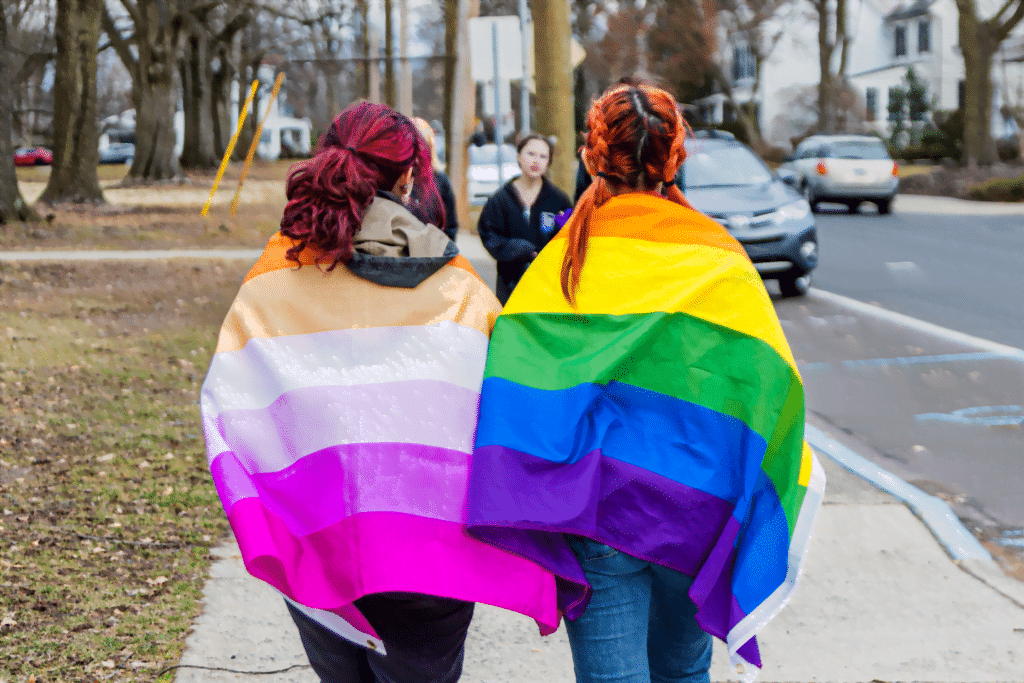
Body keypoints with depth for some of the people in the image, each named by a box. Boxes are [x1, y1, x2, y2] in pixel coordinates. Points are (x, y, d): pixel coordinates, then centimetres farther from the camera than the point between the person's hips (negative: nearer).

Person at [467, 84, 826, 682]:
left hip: (593, 503, -2)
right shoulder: (721, 257, 0)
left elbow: (511, 381, -9)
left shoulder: (564, 258, -2)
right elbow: (771, 381, -4)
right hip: (694, 507, 2)